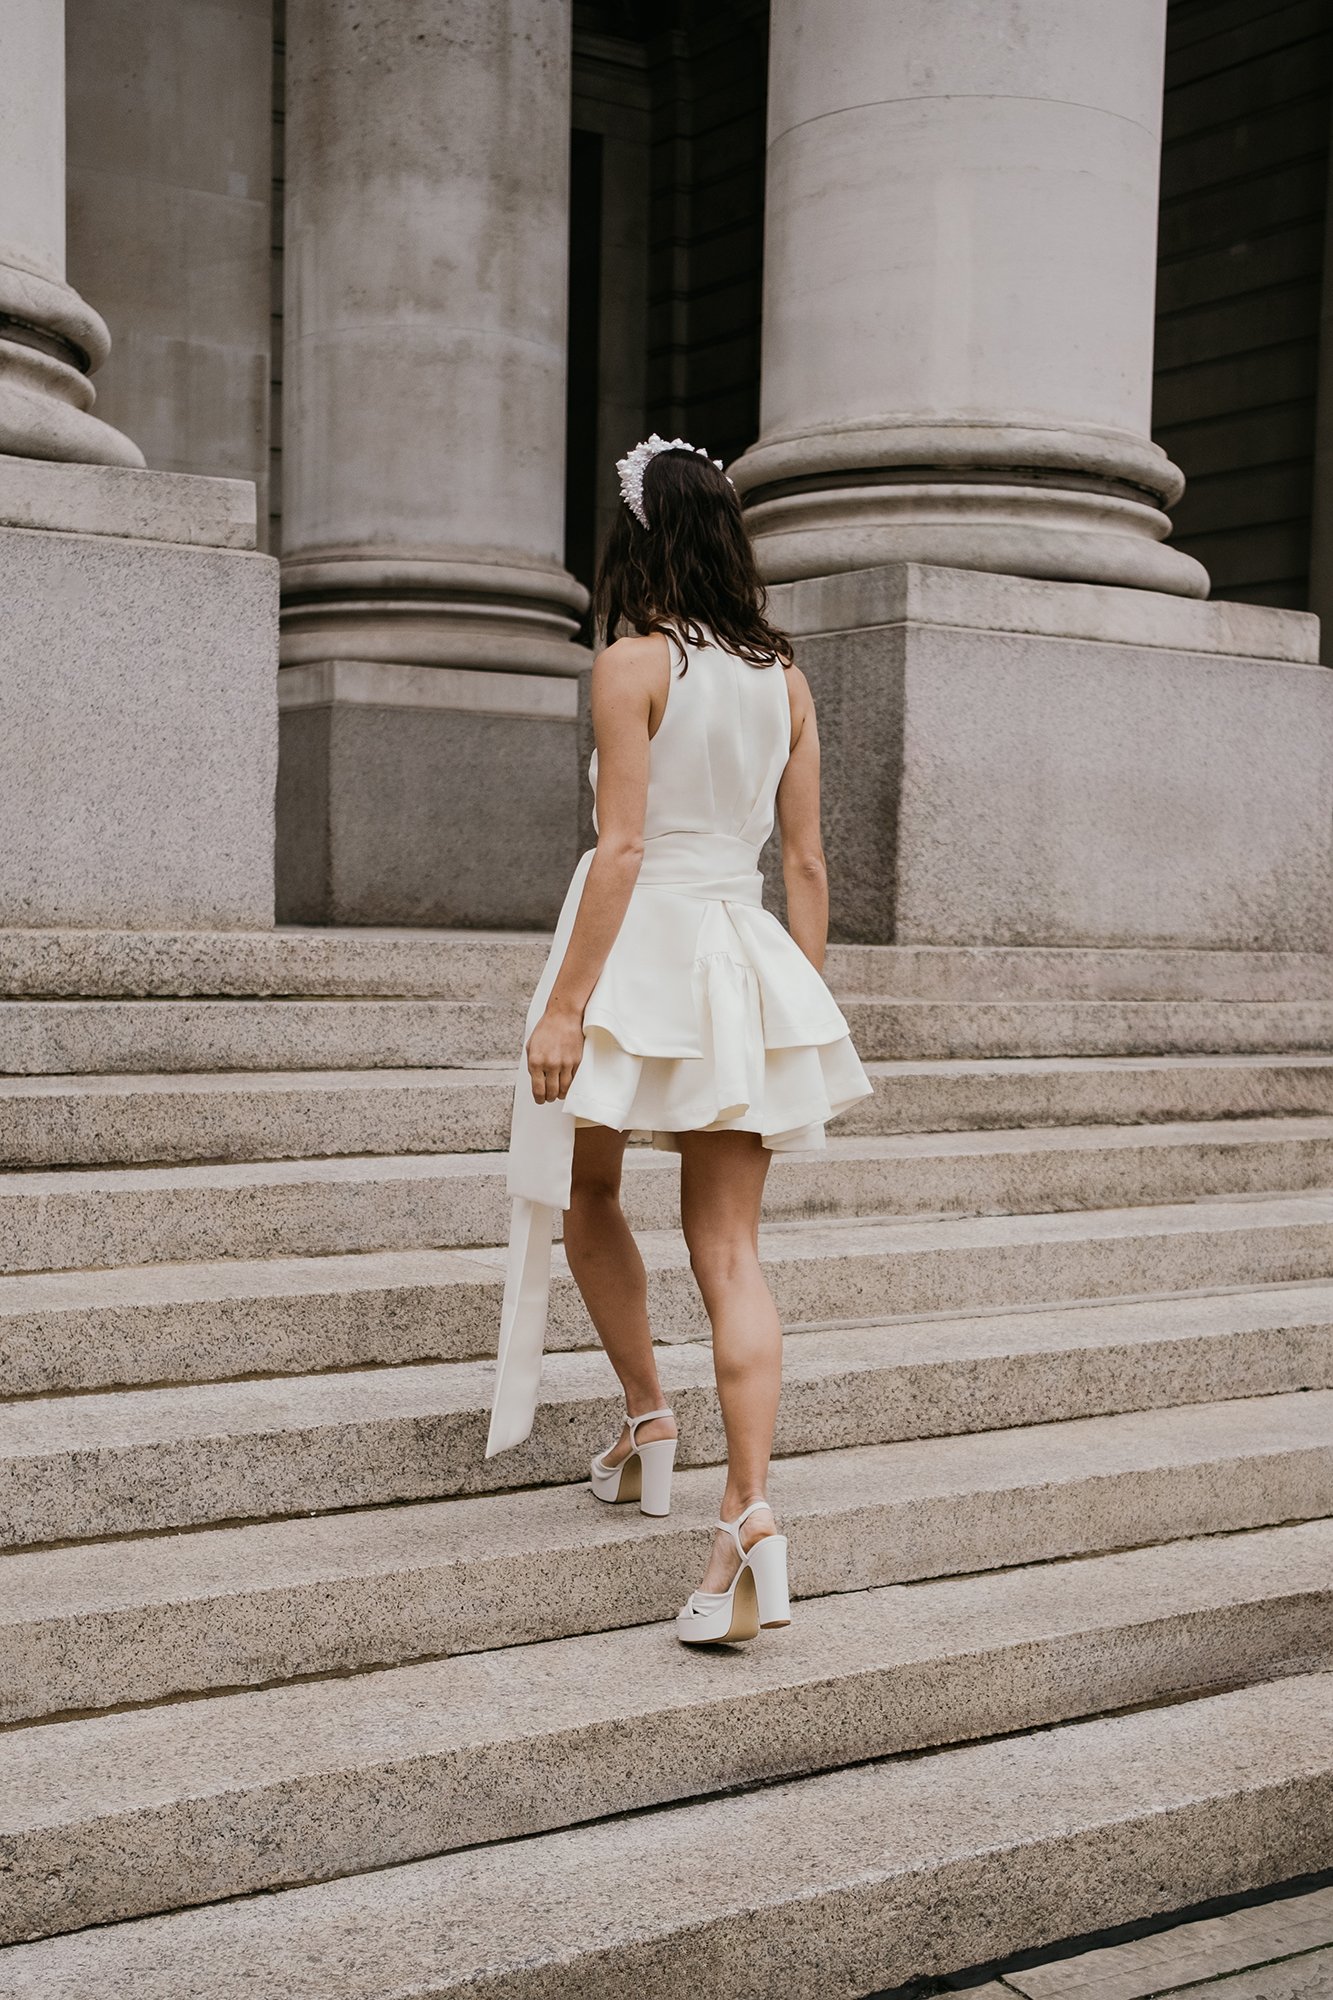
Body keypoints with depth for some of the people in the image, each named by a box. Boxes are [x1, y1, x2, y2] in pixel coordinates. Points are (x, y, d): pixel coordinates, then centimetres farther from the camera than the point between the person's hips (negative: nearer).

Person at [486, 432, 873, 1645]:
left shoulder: (633, 661, -6)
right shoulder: (785, 679, 10)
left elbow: (621, 847, -14)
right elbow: (807, 866, 10)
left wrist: (564, 1005, -13)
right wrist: (806, 1003, 17)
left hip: (643, 951, -5)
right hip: (748, 958, 5)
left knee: (588, 1198, 21)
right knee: (730, 1251, 2)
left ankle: (649, 1419, 23)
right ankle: (751, 1513, -7)